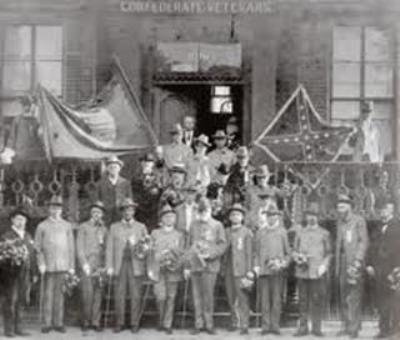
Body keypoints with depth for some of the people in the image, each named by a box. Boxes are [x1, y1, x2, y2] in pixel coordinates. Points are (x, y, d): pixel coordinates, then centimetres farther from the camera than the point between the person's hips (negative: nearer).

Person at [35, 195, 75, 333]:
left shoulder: (67, 226, 9)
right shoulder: (42, 226, 5)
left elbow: (71, 247, 9)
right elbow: (37, 247, 3)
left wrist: (72, 266, 4)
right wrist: (41, 264, -7)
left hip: (63, 265, 1)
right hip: (48, 266, -1)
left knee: (59, 293, 2)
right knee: (48, 293, -2)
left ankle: (58, 323, 6)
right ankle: (47, 323, 3)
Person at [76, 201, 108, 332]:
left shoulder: (104, 229, 14)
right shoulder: (83, 227, 4)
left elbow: (106, 248, 15)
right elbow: (79, 247, 0)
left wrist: (104, 266, 6)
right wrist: (84, 264, -7)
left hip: (100, 266, 3)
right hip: (87, 265, -3)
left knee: (98, 294, -1)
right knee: (87, 294, -8)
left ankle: (95, 322, 4)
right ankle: (85, 322, 1)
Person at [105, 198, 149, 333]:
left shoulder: (141, 227, 12)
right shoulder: (114, 227, 12)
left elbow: (146, 245, 10)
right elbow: (109, 248, 7)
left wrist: (144, 251, -14)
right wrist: (109, 267, -2)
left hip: (136, 265, 0)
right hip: (120, 265, 0)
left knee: (136, 296, -2)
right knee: (119, 295, -2)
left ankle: (134, 324, 4)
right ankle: (119, 323, 5)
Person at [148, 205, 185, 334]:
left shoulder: (179, 235, 11)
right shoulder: (155, 233, 10)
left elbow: (181, 253, 7)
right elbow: (151, 252, 7)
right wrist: (151, 269, 0)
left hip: (173, 270, 1)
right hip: (159, 270, -1)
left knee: (171, 298, -2)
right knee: (161, 297, -10)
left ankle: (167, 325, 7)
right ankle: (162, 321, 11)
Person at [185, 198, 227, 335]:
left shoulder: (217, 225, 4)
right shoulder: (194, 225, 12)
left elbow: (223, 245, 0)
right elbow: (190, 245, 14)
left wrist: (210, 254, -15)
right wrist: (187, 266, 10)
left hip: (210, 265, -2)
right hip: (195, 265, 3)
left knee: (208, 296, -3)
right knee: (197, 296, 4)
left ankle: (209, 324, 6)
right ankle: (198, 324, 11)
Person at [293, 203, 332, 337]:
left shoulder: (324, 233, 8)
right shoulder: (300, 233, 14)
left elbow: (329, 253, 7)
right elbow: (294, 251, 15)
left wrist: (324, 265, -9)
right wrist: (297, 257, -7)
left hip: (318, 272, -2)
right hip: (302, 271, 2)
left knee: (317, 300, -3)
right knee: (303, 300, 2)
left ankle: (316, 327, 3)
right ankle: (303, 327, 7)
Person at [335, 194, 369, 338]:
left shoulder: (359, 221, -5)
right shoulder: (340, 221, 15)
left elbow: (364, 242, -9)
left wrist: (358, 261, -16)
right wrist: (337, 263, 13)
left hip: (354, 261, -7)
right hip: (342, 262, 7)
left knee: (354, 295, -9)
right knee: (344, 295, 7)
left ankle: (354, 328, -8)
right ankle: (345, 325, 12)